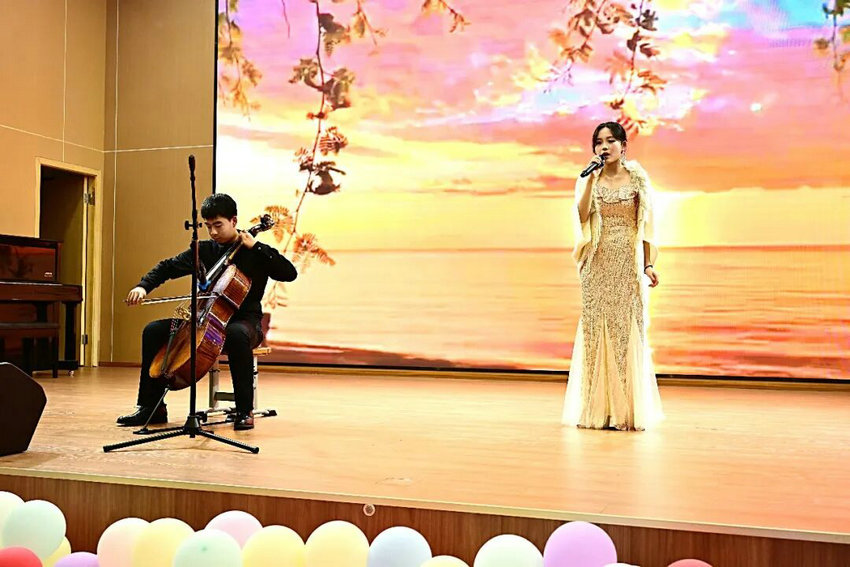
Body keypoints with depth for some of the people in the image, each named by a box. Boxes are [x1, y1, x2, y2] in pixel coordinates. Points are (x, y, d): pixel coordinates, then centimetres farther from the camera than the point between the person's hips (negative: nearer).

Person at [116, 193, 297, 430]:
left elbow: (289, 273, -14)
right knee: (153, 330, -9)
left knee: (237, 334, -41)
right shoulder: (204, 250, 10)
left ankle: (244, 411, -31)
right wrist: (143, 286, -5)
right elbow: (168, 267, 13)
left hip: (243, 320, -5)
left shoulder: (256, 252, -1)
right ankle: (151, 407, -1)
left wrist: (256, 247, -15)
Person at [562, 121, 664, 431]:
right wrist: (592, 179, -15)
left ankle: (629, 409, 7)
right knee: (597, 329, 0)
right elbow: (582, 216, -11)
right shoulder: (589, 179, 5)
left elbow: (645, 225, 6)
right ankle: (598, 408, 7)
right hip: (599, 263, 0)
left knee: (628, 331, -1)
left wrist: (648, 264, 1)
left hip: (628, 263, 0)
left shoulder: (637, 179, 5)